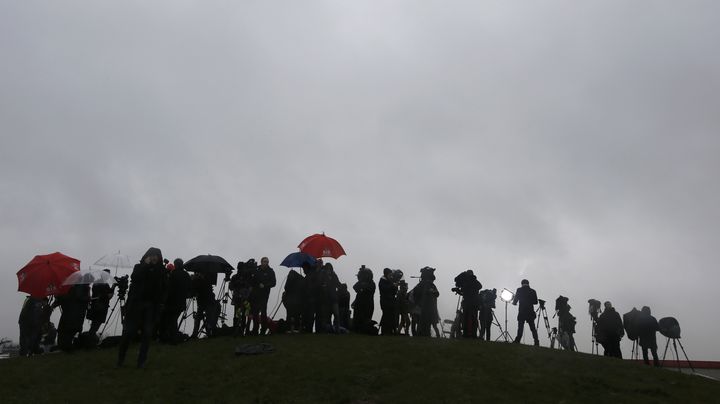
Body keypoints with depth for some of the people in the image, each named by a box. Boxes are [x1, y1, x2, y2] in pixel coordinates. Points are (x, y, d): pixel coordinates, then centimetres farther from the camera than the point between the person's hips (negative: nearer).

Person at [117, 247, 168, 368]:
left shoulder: (161, 270, 8)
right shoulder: (139, 267, 6)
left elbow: (164, 288, 9)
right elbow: (134, 278, -14)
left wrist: (160, 299, -3)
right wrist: (146, 265, -13)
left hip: (152, 305, 1)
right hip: (136, 303, -1)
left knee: (147, 333, -1)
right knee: (129, 331, -2)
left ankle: (142, 361, 6)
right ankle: (120, 359, 13)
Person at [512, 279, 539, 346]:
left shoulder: (519, 290, 0)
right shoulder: (533, 291, 6)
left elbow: (515, 301, 1)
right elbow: (535, 302, 10)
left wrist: (514, 303, 23)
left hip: (522, 312, -2)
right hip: (531, 312, 2)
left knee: (520, 327, -2)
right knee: (533, 328, 8)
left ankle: (517, 341, -11)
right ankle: (536, 342, 2)